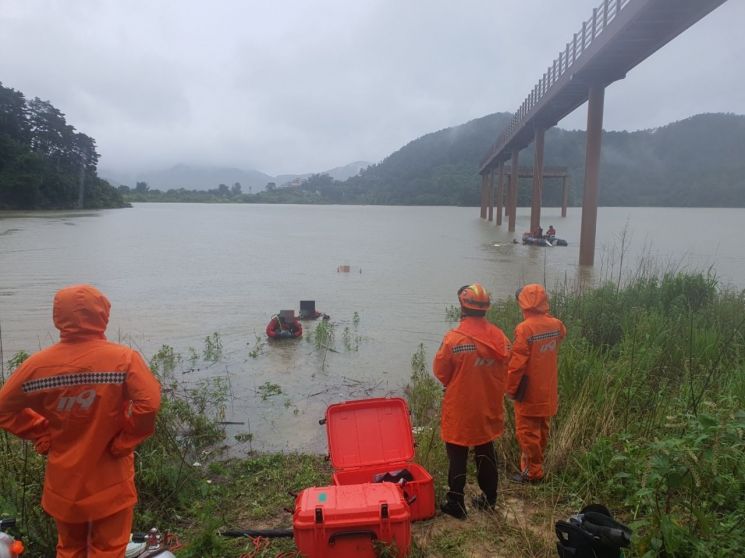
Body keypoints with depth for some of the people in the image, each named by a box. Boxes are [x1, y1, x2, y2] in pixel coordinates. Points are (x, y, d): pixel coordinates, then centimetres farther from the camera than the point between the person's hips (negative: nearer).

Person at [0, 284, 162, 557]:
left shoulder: (38, 363, -7)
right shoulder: (124, 358, -18)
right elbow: (149, 403, -29)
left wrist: (42, 435, 5)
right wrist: (125, 440, -14)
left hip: (64, 481, 4)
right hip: (110, 481, -3)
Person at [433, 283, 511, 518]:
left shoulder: (454, 338, -21)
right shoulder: (499, 336, -6)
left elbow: (440, 371, -9)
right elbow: (504, 371, 3)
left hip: (460, 408, -5)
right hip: (489, 408, 5)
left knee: (457, 457, 9)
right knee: (486, 454, 19)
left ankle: (456, 503, 16)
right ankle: (489, 499, 31)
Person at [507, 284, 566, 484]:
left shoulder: (525, 328, -22)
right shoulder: (555, 324, -3)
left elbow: (517, 363, -20)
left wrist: (511, 388, -8)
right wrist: (546, 315, 18)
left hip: (529, 393, -7)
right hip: (548, 391, 7)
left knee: (527, 432, 6)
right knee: (541, 430, 19)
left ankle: (532, 472, 14)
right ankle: (536, 464, 33)